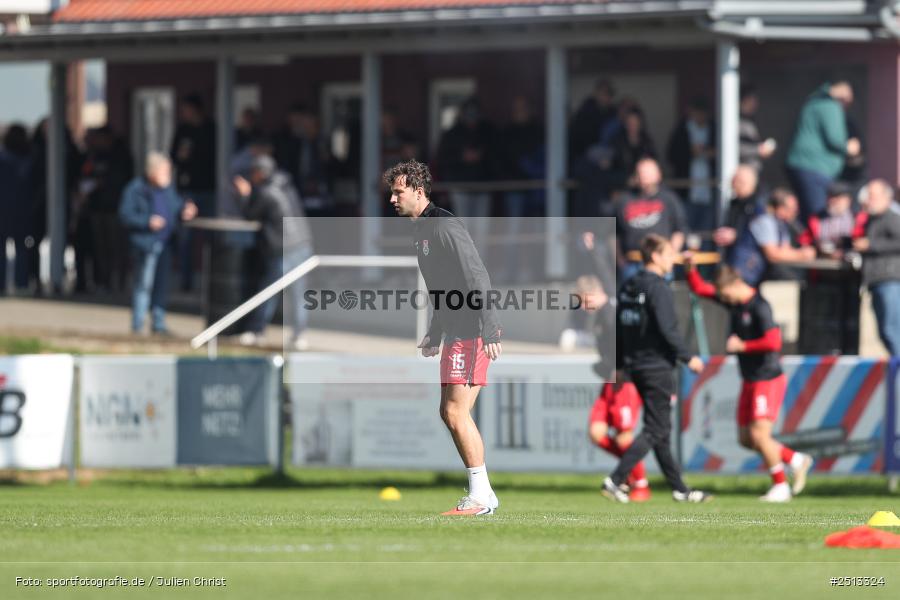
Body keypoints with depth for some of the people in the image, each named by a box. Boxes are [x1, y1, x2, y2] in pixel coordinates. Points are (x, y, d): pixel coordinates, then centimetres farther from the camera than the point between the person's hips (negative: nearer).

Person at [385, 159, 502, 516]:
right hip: (455, 332, 10)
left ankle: (481, 496, -9)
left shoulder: (443, 226, -14)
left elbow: (476, 278, -20)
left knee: (456, 412, -12)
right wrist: (435, 335, 28)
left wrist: (488, 331, -26)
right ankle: (481, 492, 15)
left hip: (470, 333, -10)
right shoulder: (422, 230, 17)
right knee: (450, 413, 11)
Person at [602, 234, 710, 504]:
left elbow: (619, 327, 15)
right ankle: (615, 480, -13)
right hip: (657, 367, -9)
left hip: (637, 367, 9)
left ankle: (679, 489, 18)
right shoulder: (658, 288, -15)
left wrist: (620, 365, 20)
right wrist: (688, 358, -11)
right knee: (655, 430, -6)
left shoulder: (628, 287, 12)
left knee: (660, 430, 12)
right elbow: (667, 330, -20)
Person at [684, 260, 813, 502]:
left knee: (759, 434, -13)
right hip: (750, 381, 9)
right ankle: (796, 460, 22)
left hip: (768, 380, -9)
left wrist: (742, 346, -19)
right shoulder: (734, 301, 5)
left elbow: (773, 342, -28)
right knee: (746, 439, 8)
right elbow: (699, 288, 14)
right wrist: (690, 268, -4)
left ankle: (780, 486, 2)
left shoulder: (759, 307, -19)